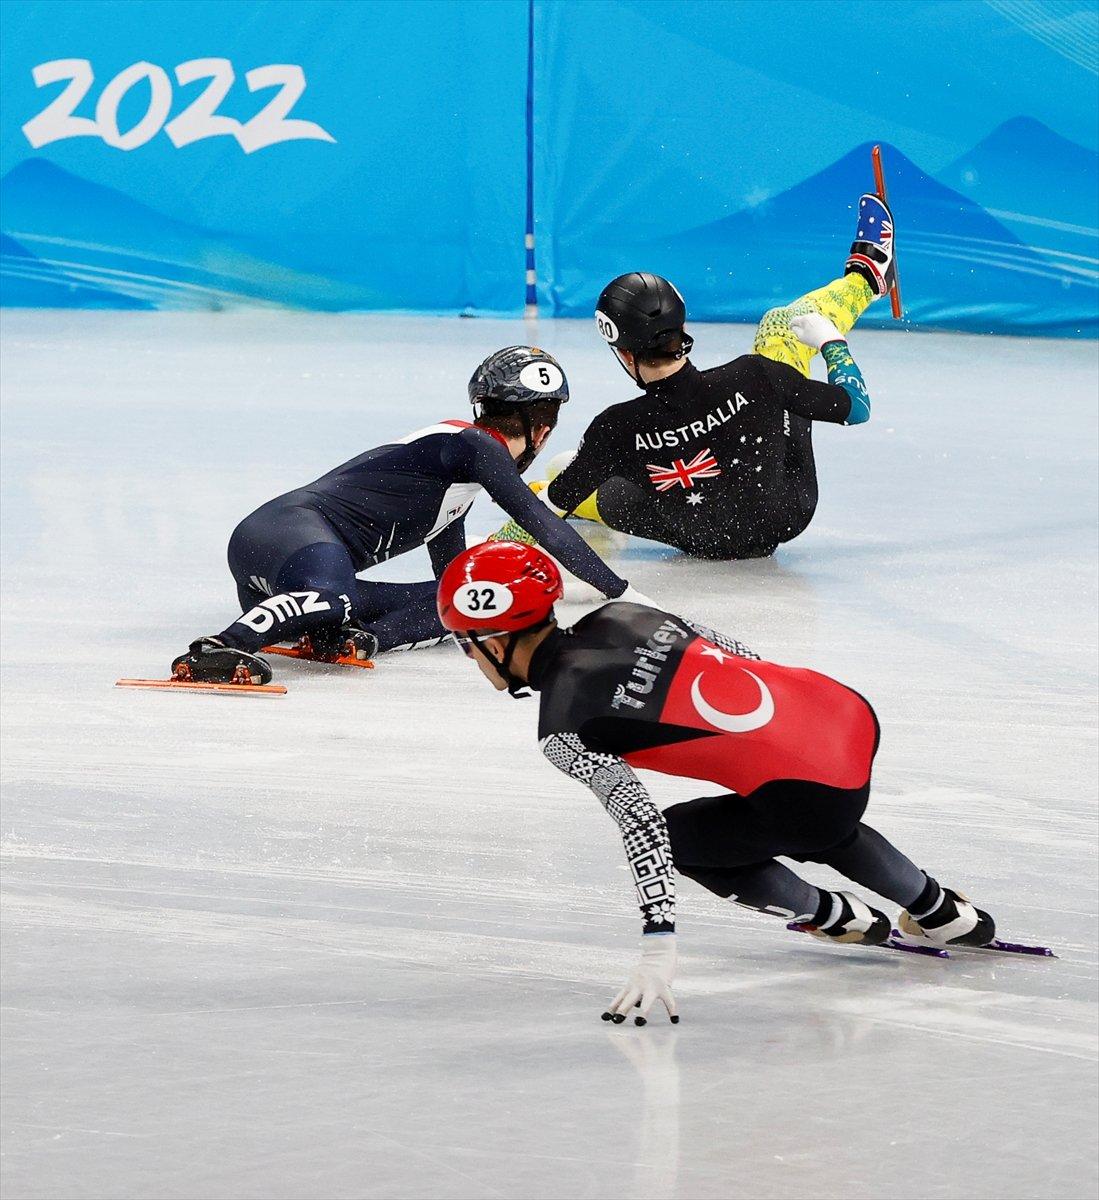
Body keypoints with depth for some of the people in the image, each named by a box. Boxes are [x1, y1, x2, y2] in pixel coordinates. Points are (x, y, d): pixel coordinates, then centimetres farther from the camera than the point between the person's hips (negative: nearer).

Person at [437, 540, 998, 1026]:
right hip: (850, 712, 8)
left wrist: (657, 946, -21)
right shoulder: (618, 615, 10)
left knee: (679, 839, 18)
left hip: (815, 796, -8)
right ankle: (943, 914, 50)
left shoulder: (565, 728, -10)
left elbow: (640, 821, -19)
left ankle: (829, 916, 29)